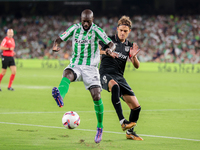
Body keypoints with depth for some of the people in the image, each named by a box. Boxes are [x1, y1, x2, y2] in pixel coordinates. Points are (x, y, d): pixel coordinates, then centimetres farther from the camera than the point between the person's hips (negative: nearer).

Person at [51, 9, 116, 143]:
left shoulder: (96, 30, -5)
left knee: (96, 96, -11)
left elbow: (112, 44, -11)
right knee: (67, 74, -34)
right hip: (75, 65, 1)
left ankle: (100, 127, 7)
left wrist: (110, 49, -36)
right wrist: (55, 46, -24)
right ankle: (60, 97, -65)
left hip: (91, 68, -1)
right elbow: (59, 39, 0)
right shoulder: (75, 29, 3)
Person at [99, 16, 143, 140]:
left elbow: (137, 66, 9)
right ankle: (123, 121, -46)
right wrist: (106, 52, -20)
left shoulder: (129, 46, 13)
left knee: (136, 106, 0)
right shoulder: (109, 40, 3)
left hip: (119, 77, 5)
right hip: (106, 74, -5)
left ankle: (130, 132, 25)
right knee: (115, 86, -42)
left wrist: (133, 56, -12)